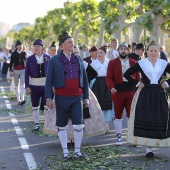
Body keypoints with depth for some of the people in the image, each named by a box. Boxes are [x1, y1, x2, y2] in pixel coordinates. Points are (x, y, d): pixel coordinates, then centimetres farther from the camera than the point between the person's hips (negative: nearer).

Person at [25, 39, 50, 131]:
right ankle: (37, 124, 16)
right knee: (35, 106, 7)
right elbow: (27, 73, -1)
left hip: (46, 85, 0)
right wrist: (27, 86, -7)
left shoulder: (47, 58, 1)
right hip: (34, 85, 0)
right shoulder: (30, 59, -1)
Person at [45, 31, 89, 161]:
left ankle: (77, 151, 12)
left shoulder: (78, 60, 10)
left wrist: (86, 97, 11)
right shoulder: (54, 60, -1)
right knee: (62, 126, 6)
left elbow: (84, 79, 13)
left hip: (77, 97, 2)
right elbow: (49, 80, -1)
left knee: (79, 125, -3)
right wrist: (49, 97, -7)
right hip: (62, 97, -2)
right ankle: (65, 152, 17)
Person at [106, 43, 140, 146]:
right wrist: (111, 87, -22)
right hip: (118, 92, -1)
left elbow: (137, 78, 8)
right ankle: (119, 137, 17)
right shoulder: (112, 63, 3)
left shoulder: (133, 63, 9)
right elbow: (109, 78, -4)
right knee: (118, 115, 8)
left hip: (131, 92, 1)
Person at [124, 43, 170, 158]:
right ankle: (148, 149, -4)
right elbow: (127, 74, 2)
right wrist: (137, 83, -4)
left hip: (159, 95, 3)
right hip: (145, 95, -3)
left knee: (160, 120, 4)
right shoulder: (141, 63, 0)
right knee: (145, 120, -6)